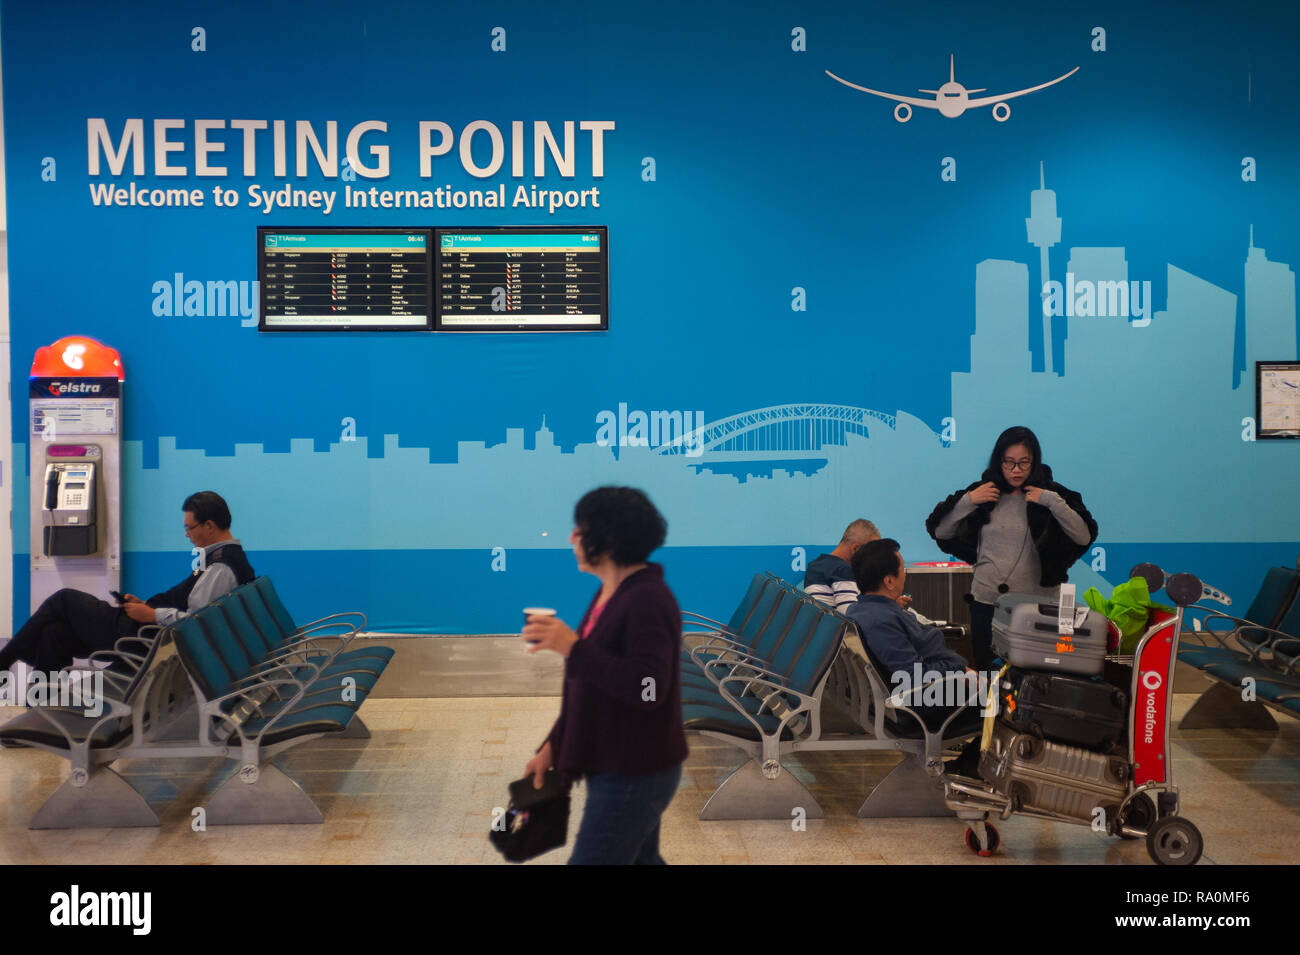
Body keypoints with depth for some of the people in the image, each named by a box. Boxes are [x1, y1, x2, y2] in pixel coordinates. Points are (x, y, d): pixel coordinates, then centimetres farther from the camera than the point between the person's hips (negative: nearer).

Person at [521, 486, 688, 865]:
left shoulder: (647, 600, -21)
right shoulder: (608, 594, 9)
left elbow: (646, 687, -31)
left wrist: (573, 647, -32)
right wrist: (553, 746, 13)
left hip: (634, 774, -10)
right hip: (619, 767, 10)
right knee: (642, 859, 20)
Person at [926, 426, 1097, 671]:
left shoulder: (1050, 494, 1)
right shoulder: (983, 492, 6)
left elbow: (1084, 537, -10)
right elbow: (939, 531, 6)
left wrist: (1052, 502, -16)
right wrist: (968, 501, -7)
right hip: (986, 602, 2)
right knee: (983, 669, 9)